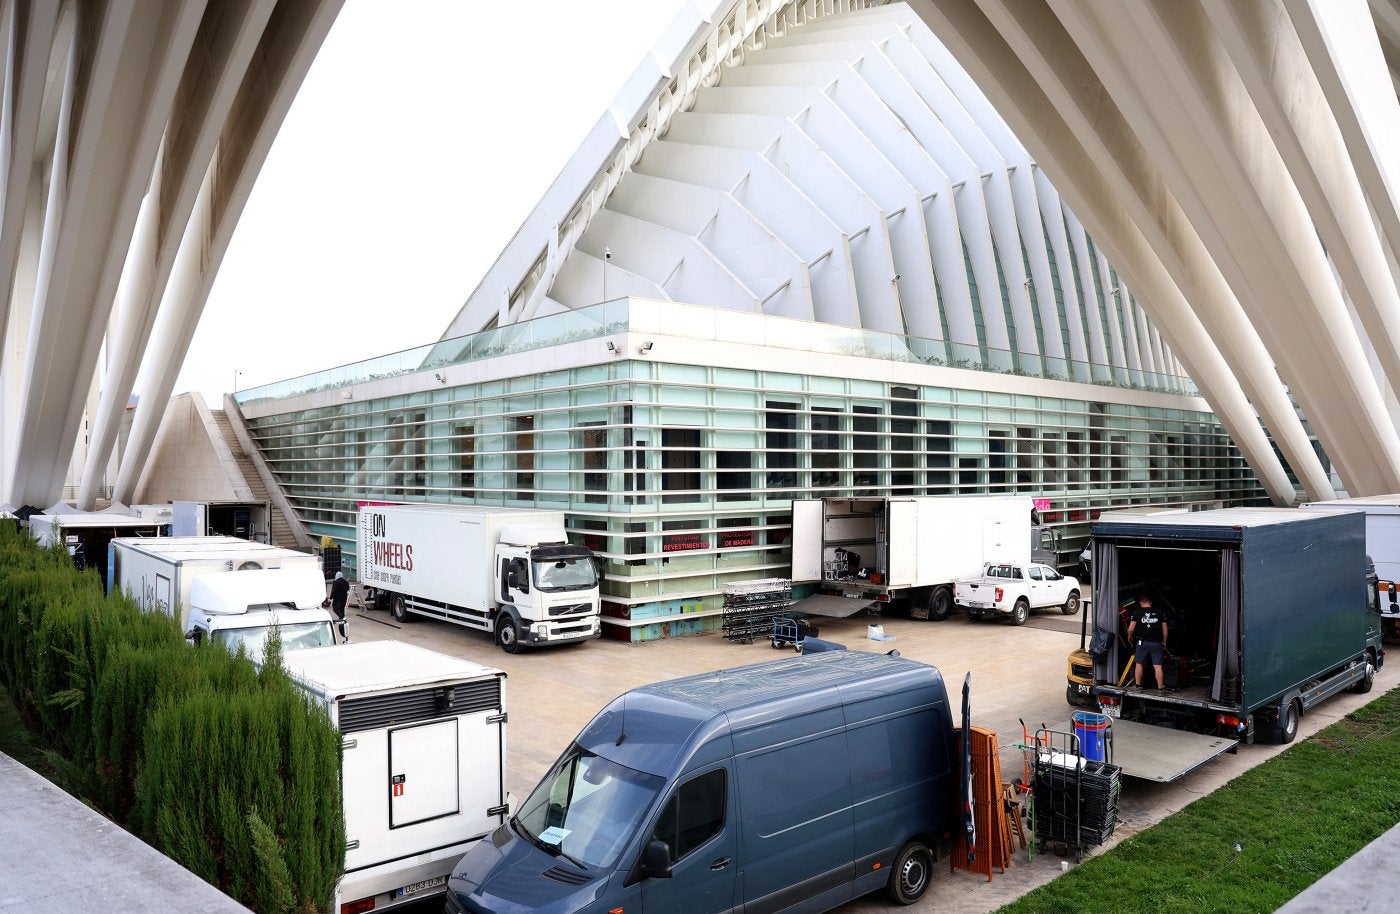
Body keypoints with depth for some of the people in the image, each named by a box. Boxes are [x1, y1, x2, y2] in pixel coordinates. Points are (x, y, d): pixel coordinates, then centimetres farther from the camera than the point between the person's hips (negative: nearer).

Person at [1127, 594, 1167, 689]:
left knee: (1139, 663, 12)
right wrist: (1164, 642, 21)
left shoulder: (1137, 613, 0)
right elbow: (1165, 630, 8)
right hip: (1156, 643, 1)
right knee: (1157, 666, 1)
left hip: (1143, 642, -1)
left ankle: (1138, 685, 14)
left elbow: (1131, 629, -3)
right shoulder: (1159, 613, 7)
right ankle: (1160, 687, 0)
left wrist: (1129, 637, 17)